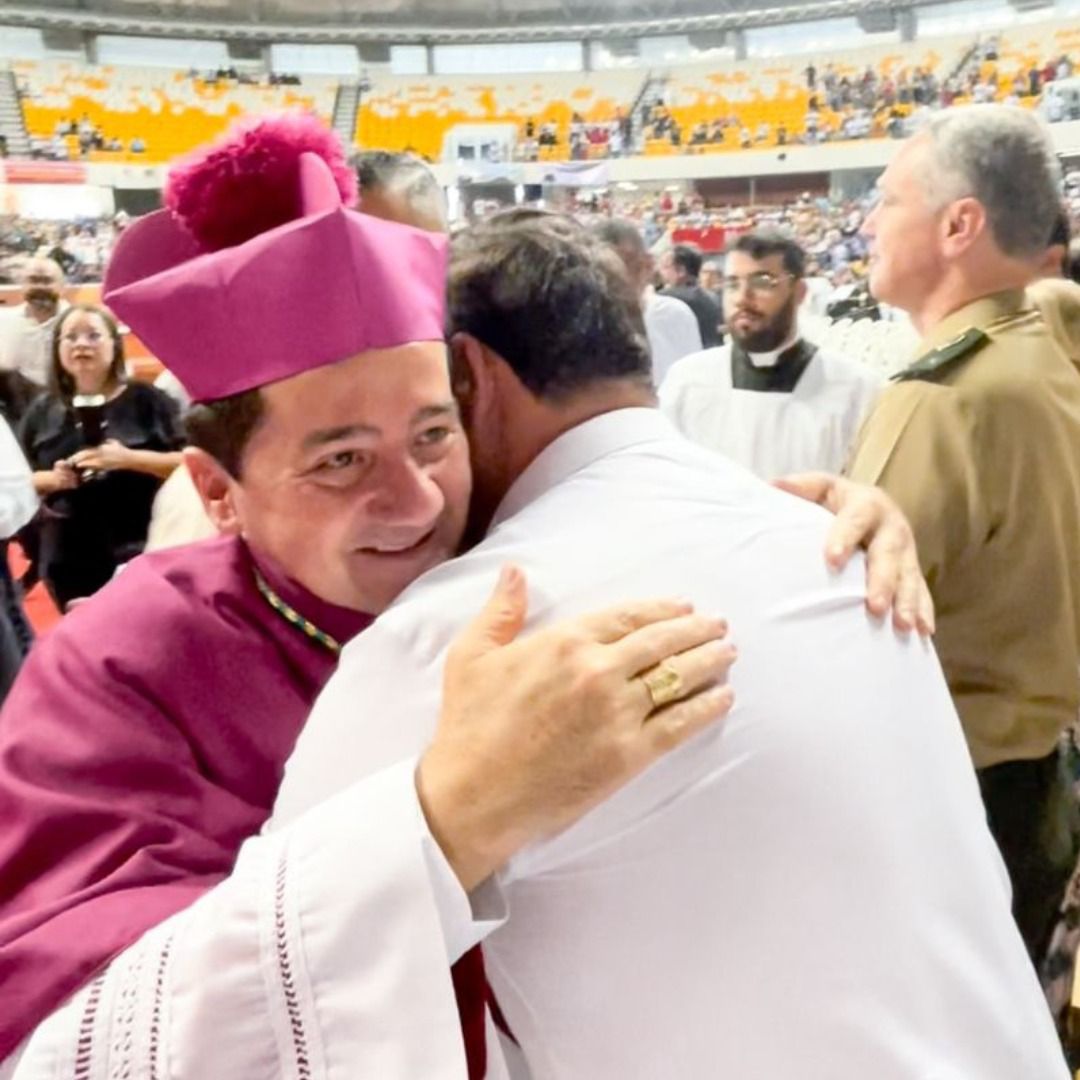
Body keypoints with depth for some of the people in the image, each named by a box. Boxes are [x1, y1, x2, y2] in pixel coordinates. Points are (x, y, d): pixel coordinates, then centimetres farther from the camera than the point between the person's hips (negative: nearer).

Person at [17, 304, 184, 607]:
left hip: (142, 555, -3)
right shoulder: (43, 412, 9)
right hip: (70, 561, 4)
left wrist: (129, 458, -20)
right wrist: (51, 479, -8)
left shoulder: (146, 400, -1)